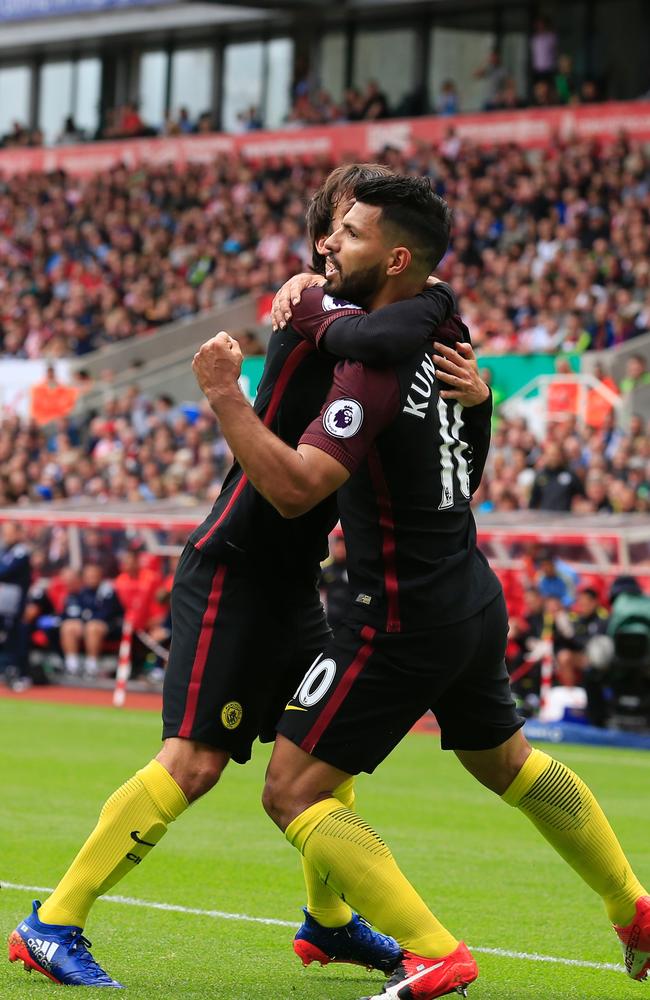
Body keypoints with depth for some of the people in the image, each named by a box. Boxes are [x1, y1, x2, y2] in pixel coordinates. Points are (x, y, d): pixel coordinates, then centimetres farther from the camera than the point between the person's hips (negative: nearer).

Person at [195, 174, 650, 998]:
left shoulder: (377, 366, -23)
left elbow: (295, 487, -32)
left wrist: (224, 394, -25)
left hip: (404, 620, -9)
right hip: (472, 598, 9)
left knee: (292, 795, -5)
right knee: (504, 761, 30)